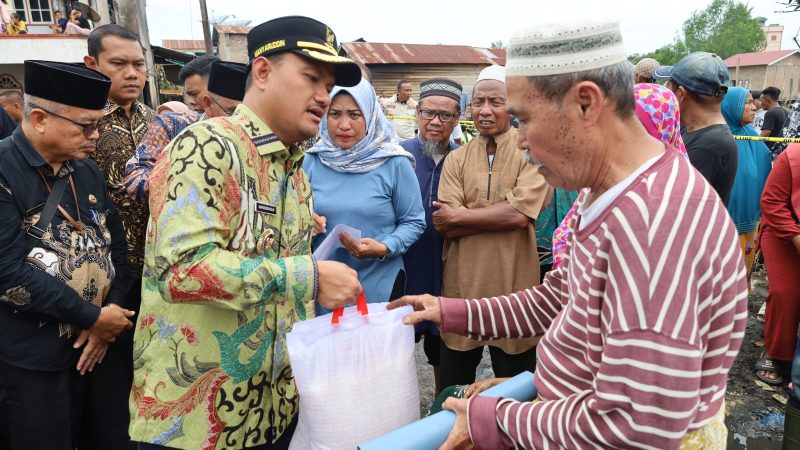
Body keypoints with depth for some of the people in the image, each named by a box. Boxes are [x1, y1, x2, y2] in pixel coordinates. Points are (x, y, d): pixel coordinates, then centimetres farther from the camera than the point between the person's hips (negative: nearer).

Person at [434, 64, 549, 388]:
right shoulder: (456, 159, 5)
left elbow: (520, 214, -18)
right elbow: (445, 226, -6)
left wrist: (458, 216, -10)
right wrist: (501, 214, -15)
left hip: (513, 286, -3)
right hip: (461, 285, 3)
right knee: (453, 389, 18)